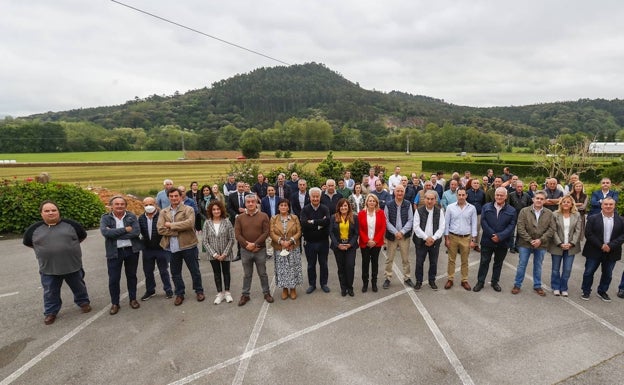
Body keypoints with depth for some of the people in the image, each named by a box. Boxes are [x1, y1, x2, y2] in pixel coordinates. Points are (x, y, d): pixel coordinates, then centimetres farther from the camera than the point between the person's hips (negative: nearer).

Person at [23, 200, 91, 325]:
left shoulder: (71, 224, -5)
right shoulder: (34, 229, -2)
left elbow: (82, 236, 10)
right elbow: (27, 242, 14)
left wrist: (70, 246, 6)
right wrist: (44, 249, 8)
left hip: (73, 265, -1)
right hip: (48, 268, 1)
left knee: (78, 287, 15)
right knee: (51, 292, 13)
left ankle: (83, 302, 34)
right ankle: (50, 312, 29)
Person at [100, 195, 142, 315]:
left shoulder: (132, 216, -1)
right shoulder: (105, 218, -1)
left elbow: (137, 232, -15)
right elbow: (105, 232, -18)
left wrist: (114, 234, -16)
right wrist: (125, 229, -18)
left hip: (131, 250, 1)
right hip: (114, 252, -1)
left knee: (131, 276, 14)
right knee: (113, 279, 4)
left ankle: (133, 299, 30)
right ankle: (114, 303, 22)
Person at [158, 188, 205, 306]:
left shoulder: (188, 209, -4)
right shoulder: (163, 212, 6)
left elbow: (189, 223, -22)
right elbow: (160, 229, -5)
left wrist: (171, 225, -15)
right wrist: (179, 230, -14)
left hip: (188, 245, -3)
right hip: (172, 247, 3)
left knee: (194, 270, 9)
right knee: (175, 272, 13)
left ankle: (199, 291, 27)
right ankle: (179, 294, 30)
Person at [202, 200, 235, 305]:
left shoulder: (227, 222, -9)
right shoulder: (207, 223, -6)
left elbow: (231, 239, -8)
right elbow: (204, 241, -6)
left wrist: (224, 254, -14)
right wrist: (214, 254, -12)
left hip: (226, 254, -1)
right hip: (213, 255, 1)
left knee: (226, 272, 12)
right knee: (217, 273, 13)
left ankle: (227, 292, 27)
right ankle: (219, 293, 26)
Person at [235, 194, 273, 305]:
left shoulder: (263, 216, -3)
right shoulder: (240, 217, 1)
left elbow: (266, 232, -9)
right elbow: (237, 234, -4)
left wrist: (255, 244, -16)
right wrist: (247, 245, -15)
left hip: (260, 250, -1)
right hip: (245, 250, 1)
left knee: (263, 274, 11)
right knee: (247, 275, 13)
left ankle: (266, 293, 25)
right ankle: (245, 295, 25)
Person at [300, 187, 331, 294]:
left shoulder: (325, 209, -5)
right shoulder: (305, 209, -5)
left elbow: (327, 221, -25)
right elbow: (303, 223, -22)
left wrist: (312, 222, -20)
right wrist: (319, 224, -20)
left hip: (323, 241, 0)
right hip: (309, 242, 0)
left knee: (323, 264, 14)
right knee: (311, 265, 13)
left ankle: (324, 284, 30)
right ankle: (312, 284, 29)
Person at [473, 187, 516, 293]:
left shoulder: (511, 210, -1)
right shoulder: (486, 207, 0)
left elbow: (511, 226, -7)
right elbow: (483, 222, -6)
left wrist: (500, 236, -18)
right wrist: (492, 235, -15)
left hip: (502, 242, 1)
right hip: (487, 241, 0)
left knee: (498, 263, 14)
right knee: (484, 262, 6)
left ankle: (495, 282, 30)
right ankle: (480, 282, 17)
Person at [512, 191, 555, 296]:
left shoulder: (549, 213, 1)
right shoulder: (524, 211, -5)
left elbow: (551, 229, -3)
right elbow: (520, 228, -9)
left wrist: (540, 240, -13)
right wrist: (530, 240, -14)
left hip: (541, 244, 2)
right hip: (525, 244, -2)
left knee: (538, 266, 15)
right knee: (521, 265, 7)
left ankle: (537, 286, 29)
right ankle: (517, 285, 18)